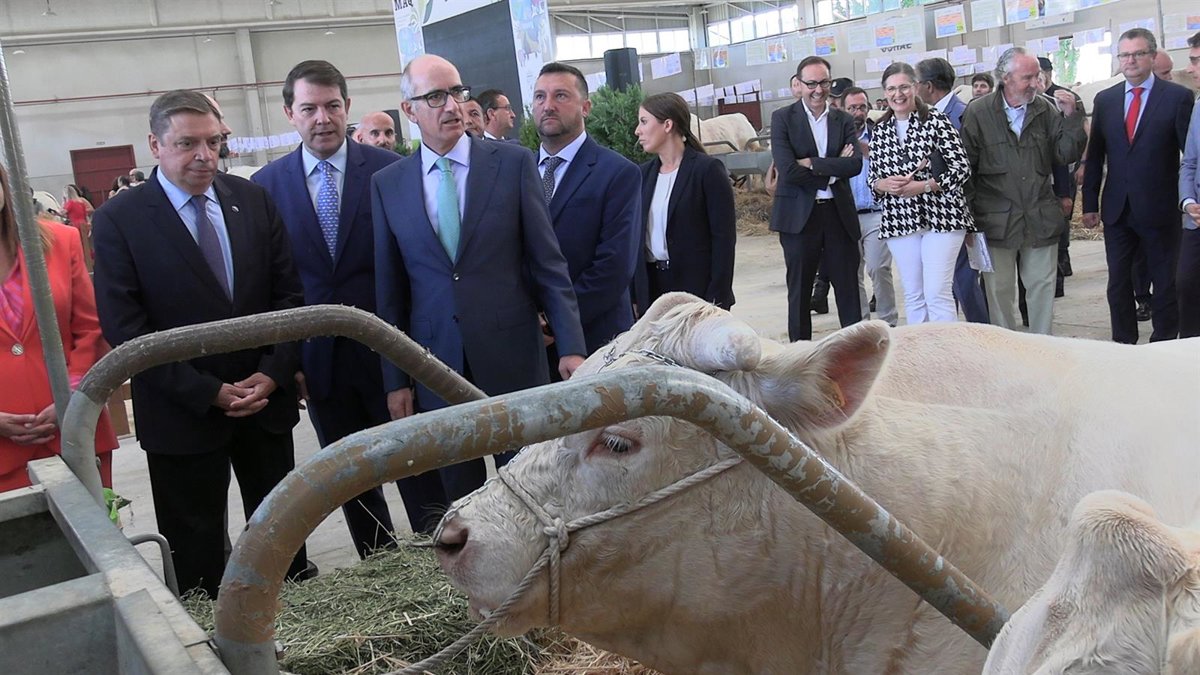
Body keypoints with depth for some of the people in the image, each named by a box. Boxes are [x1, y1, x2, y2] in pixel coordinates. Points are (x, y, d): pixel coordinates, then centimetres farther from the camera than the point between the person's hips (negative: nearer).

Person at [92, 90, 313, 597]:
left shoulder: (253, 200, 2)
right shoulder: (119, 220, -9)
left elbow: (289, 293, 3)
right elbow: (124, 328, -12)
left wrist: (273, 374, -9)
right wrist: (208, 392, -16)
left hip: (267, 398, 4)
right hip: (183, 414, -3)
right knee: (196, 550, 9)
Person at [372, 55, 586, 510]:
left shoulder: (513, 163, -1)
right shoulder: (387, 185, 4)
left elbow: (547, 262, -1)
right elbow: (390, 289, 7)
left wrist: (570, 346, -6)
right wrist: (395, 379, 5)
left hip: (512, 357, -1)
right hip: (436, 364, 2)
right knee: (456, 502, 12)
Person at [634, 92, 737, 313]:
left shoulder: (707, 169, -6)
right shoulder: (644, 174, 11)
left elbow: (724, 238, -8)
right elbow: (636, 235, 12)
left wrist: (717, 299, -13)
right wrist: (636, 295, 7)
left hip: (697, 286, -5)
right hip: (652, 284, 5)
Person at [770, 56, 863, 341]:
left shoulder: (843, 120, 8)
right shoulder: (783, 118, -1)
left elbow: (856, 164, -7)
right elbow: (787, 170, -14)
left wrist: (812, 163, -15)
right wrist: (832, 170, -10)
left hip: (839, 213, 3)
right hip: (799, 215, -3)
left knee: (848, 286, 7)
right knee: (799, 290, 6)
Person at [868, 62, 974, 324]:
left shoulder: (936, 120, -4)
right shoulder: (880, 130, 9)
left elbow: (961, 168, -7)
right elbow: (872, 177, 13)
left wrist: (923, 186, -18)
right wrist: (883, 184, -10)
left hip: (940, 216, -4)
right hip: (899, 221, 4)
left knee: (937, 294, -9)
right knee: (913, 296, 8)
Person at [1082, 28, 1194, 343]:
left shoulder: (1178, 97, -4)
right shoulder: (1105, 99, 7)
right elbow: (1095, 156, 8)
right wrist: (1090, 203, 5)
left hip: (1159, 208, -3)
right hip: (1117, 208, 4)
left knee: (1166, 283, 6)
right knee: (1118, 282, 9)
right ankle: (1123, 344, 21)